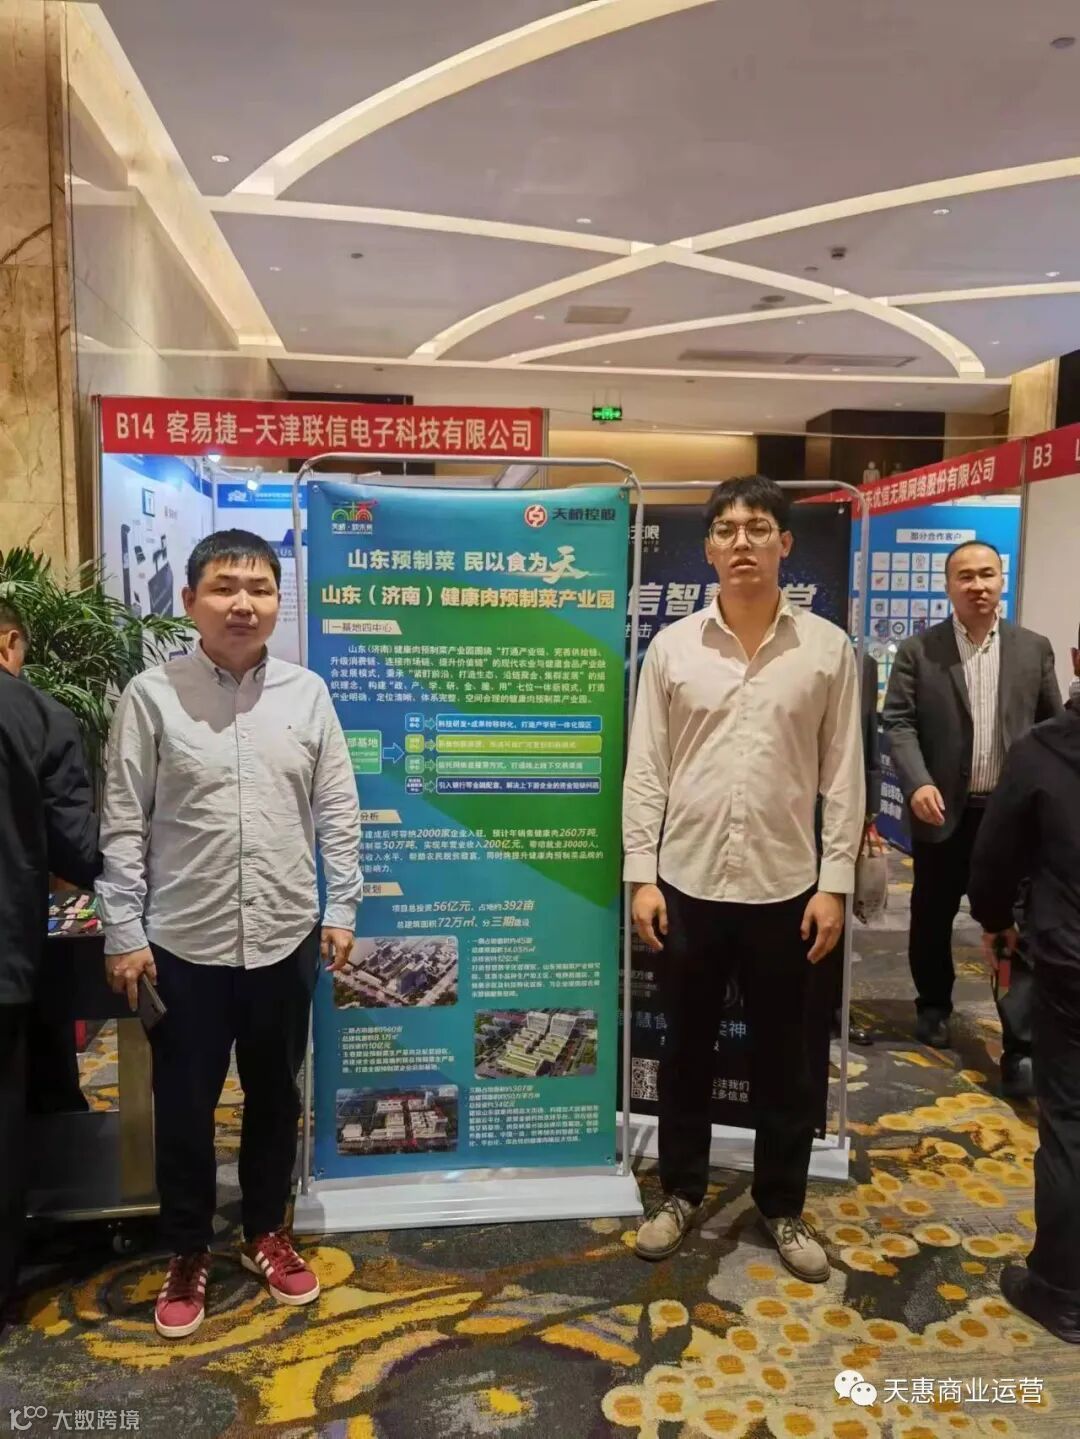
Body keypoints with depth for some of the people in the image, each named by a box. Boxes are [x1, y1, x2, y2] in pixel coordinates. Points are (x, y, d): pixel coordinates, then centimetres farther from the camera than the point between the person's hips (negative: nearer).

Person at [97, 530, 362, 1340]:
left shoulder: (307, 694, 0)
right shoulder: (152, 696, -6)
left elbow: (337, 811, 3)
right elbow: (124, 825, -4)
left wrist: (342, 909, 1)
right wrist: (123, 932, -5)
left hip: (286, 937, 2)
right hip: (184, 943, -2)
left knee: (275, 1097, 17)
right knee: (184, 1107, 13)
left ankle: (267, 1233, 39)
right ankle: (188, 1255, 35)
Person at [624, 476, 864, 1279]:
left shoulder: (828, 649, -1)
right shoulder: (673, 646, -1)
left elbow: (844, 775, 0)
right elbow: (645, 768, 0)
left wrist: (835, 883, -4)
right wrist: (642, 874, -4)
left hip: (785, 886, 0)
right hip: (689, 882, 1)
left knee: (785, 1058, 14)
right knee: (686, 1049, 15)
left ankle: (783, 1207, 34)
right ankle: (682, 1192, 35)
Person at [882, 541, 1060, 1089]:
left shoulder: (1034, 649, 5)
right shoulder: (918, 650, -2)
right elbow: (898, 722, -7)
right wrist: (918, 783, -21)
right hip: (943, 810, 0)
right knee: (932, 917, 14)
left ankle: (1020, 1046, 10)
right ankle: (933, 1005, 36)